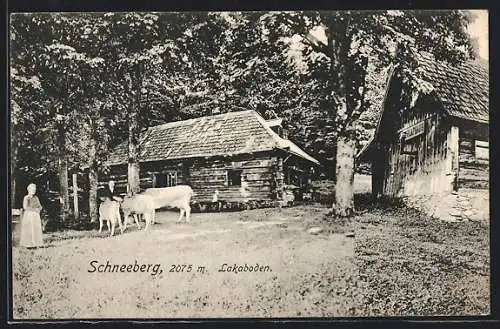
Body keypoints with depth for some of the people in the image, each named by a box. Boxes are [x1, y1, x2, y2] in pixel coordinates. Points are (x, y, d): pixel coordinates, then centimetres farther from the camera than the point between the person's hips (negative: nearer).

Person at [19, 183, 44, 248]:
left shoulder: (36, 198, 14)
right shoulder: (26, 198, -2)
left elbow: (40, 206, 15)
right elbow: (25, 207, -13)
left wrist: (38, 209, -7)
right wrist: (34, 209, -11)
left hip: (36, 216, 5)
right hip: (28, 216, -5)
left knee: (36, 230, -2)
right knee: (28, 230, -7)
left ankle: (35, 244, 0)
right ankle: (28, 244, -4)